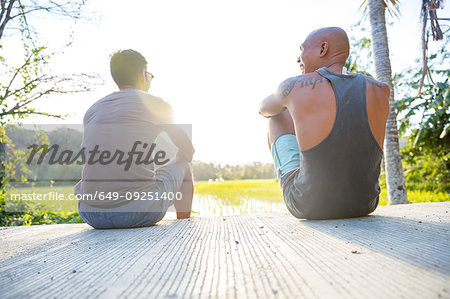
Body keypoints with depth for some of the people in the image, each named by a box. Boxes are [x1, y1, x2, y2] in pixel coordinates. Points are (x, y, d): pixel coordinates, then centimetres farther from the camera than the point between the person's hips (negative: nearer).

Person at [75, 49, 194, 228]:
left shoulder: (92, 111, 15)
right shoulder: (157, 105, 3)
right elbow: (189, 151, 18)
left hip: (91, 215, 5)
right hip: (140, 212, -4)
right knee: (183, 164, 21)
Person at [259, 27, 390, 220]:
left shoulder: (296, 87, -12)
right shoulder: (379, 91, -3)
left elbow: (264, 109, 12)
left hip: (307, 206, -3)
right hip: (364, 205, 4)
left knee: (278, 118, 19)